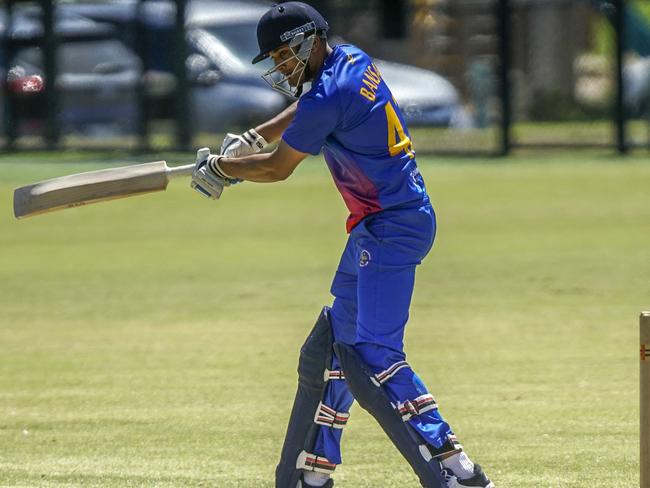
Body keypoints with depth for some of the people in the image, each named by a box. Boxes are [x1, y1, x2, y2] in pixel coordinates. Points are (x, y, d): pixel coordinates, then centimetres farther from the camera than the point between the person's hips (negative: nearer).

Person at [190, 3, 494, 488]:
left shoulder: (328, 96, -19)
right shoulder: (353, 60, 10)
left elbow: (277, 169, -8)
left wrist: (218, 167, 7)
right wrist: (253, 138, 26)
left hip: (392, 227, -11)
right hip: (377, 229, 11)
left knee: (372, 357, -17)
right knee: (334, 343, 16)